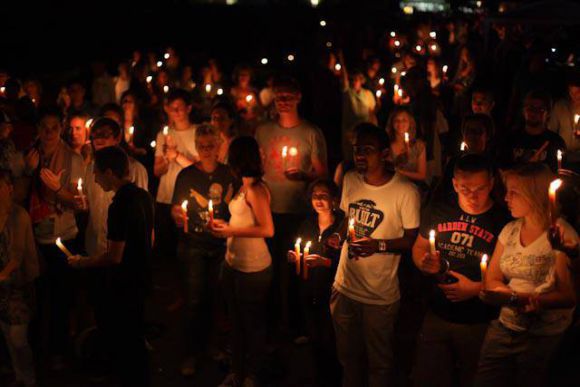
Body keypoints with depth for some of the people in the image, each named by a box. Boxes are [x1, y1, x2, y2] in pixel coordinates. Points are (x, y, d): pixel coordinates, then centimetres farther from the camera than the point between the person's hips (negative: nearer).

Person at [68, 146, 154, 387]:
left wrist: (82, 262, -11)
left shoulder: (120, 205, -25)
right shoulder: (143, 196, 3)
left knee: (120, 344, 6)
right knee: (135, 341, 22)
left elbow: (114, 257, -24)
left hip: (121, 286, -9)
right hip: (140, 280, 9)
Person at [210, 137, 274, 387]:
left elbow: (267, 229, -24)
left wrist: (231, 231, -19)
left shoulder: (256, 189, -18)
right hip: (233, 263, 9)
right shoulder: (243, 187, 8)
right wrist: (223, 225, 6)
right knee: (237, 322, 19)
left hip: (253, 268, -9)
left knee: (253, 324, 9)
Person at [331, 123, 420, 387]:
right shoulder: (350, 181, 1)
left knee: (378, 363, 12)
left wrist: (379, 245, -26)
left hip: (380, 296, -5)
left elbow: (413, 239, -12)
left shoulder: (405, 192, -17)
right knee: (348, 356, 22)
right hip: (344, 287, 5)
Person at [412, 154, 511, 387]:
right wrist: (424, 262, -10)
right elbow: (419, 248, 12)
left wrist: (476, 288, -20)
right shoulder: (438, 210, -1)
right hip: (437, 315, 3)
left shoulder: (505, 221, -15)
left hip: (480, 324, -3)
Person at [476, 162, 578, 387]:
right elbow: (492, 280, 5)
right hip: (503, 327, 5)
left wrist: (515, 297, -22)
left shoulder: (561, 235, -13)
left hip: (543, 337, -5)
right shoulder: (510, 230, 4)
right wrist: (522, 299, -15)